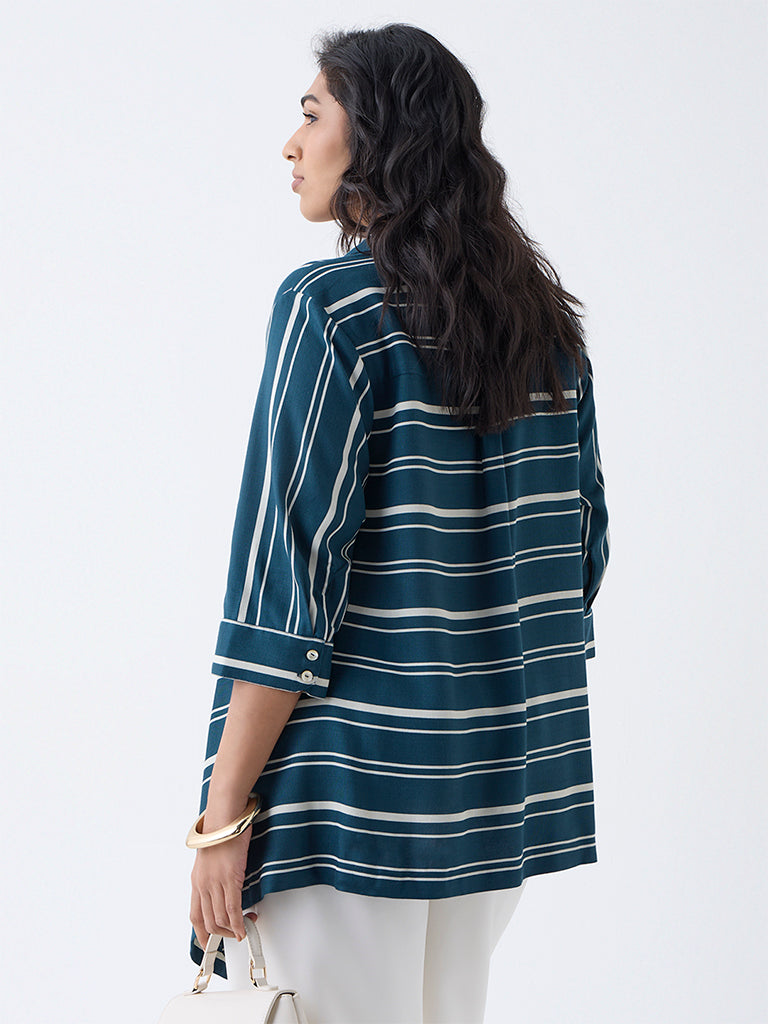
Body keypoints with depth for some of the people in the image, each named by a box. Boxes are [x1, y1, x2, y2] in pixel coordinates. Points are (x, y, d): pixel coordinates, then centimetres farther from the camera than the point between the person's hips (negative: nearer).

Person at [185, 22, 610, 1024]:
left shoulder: (330, 304, -12)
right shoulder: (547, 319, 8)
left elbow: (290, 573, -17)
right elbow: (580, 547, 12)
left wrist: (223, 816, -14)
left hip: (356, 781, -7)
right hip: (504, 783, 7)